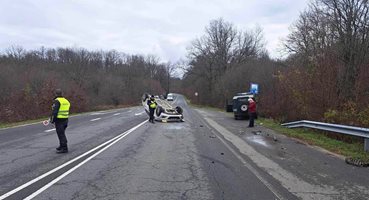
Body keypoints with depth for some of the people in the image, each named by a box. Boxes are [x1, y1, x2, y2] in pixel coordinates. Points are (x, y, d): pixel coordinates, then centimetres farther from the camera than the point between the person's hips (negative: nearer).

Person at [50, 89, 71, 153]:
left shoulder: (57, 101, -13)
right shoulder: (66, 101, 12)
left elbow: (54, 111, -19)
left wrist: (52, 120, -11)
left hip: (59, 120, -8)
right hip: (65, 119, 8)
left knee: (61, 134, -4)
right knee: (62, 133, 21)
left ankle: (64, 148, -3)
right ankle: (61, 146, 31)